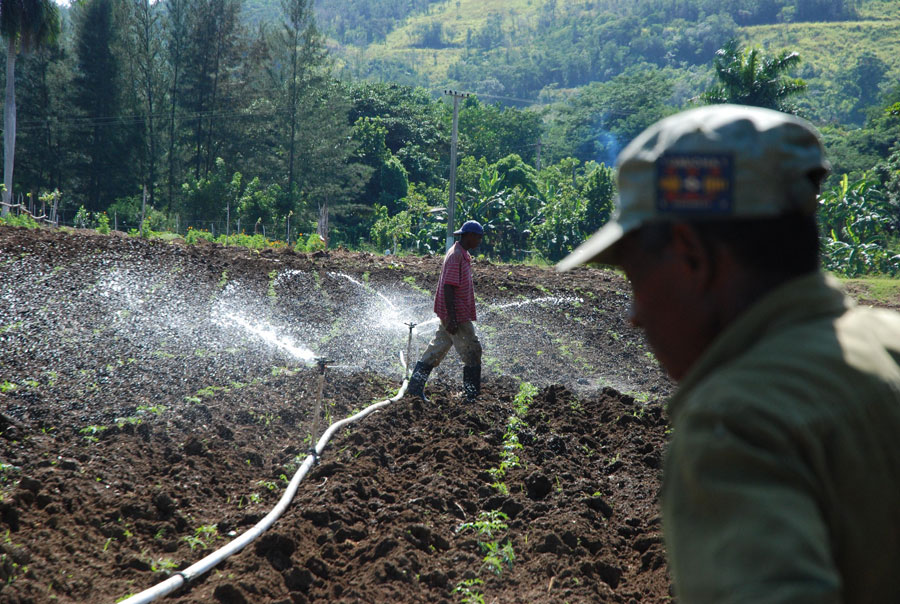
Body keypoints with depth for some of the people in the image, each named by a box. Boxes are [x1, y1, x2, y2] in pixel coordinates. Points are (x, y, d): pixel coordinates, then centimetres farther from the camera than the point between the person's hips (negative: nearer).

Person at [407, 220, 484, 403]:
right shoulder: (456, 256, -16)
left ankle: (415, 388, 14)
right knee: (472, 352, -4)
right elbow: (448, 287, -22)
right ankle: (472, 395, 0)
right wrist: (452, 319, -25)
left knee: (436, 350, 12)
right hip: (457, 316, -10)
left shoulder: (462, 255, 15)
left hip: (453, 314, 10)